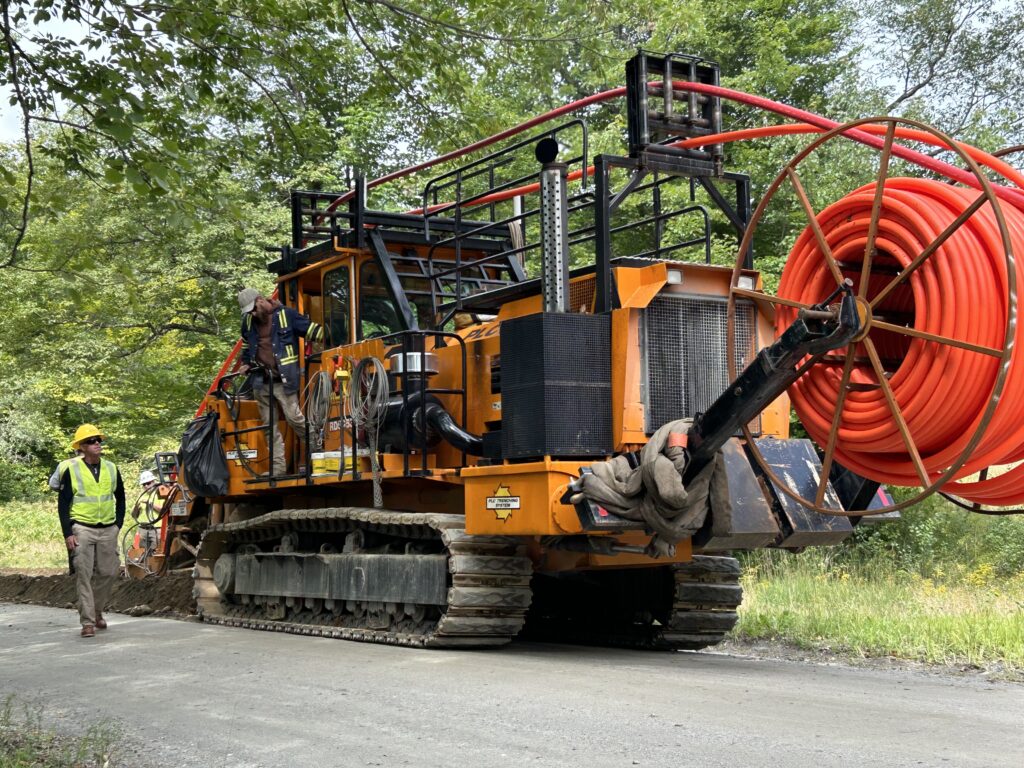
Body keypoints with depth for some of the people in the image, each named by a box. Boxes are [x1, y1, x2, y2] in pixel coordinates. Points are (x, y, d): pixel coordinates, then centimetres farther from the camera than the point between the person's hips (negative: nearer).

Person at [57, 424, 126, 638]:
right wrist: (68, 534, -8)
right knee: (84, 576, -6)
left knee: (107, 573, 6)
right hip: (82, 529, -4)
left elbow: (120, 498, 20)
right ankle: (88, 622, -4)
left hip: (108, 530, 4)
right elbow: (63, 504, -2)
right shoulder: (72, 470, -3)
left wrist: (118, 524, 10)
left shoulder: (111, 469, 8)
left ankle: (97, 611, 27)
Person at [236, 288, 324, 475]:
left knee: (294, 418, -13)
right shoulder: (249, 321, 11)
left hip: (284, 380, -6)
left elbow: (311, 329, -4)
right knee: (270, 426, 5)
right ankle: (278, 467, 8)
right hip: (261, 381, 6)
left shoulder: (286, 315, -6)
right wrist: (246, 363, 19)